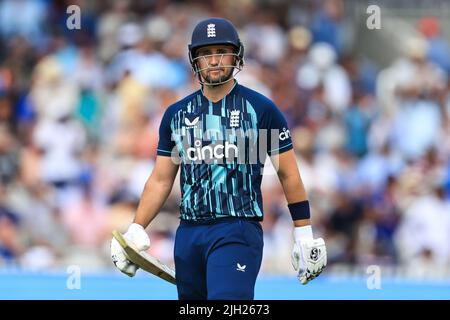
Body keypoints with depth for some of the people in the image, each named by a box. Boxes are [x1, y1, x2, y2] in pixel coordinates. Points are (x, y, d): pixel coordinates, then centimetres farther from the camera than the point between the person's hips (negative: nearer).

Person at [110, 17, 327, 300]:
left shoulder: (262, 109, 1)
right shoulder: (177, 115, 13)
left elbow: (289, 175, 5)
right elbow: (161, 180, 15)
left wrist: (304, 236, 3)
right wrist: (135, 230, 5)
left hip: (238, 232, -5)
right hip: (189, 232, 5)